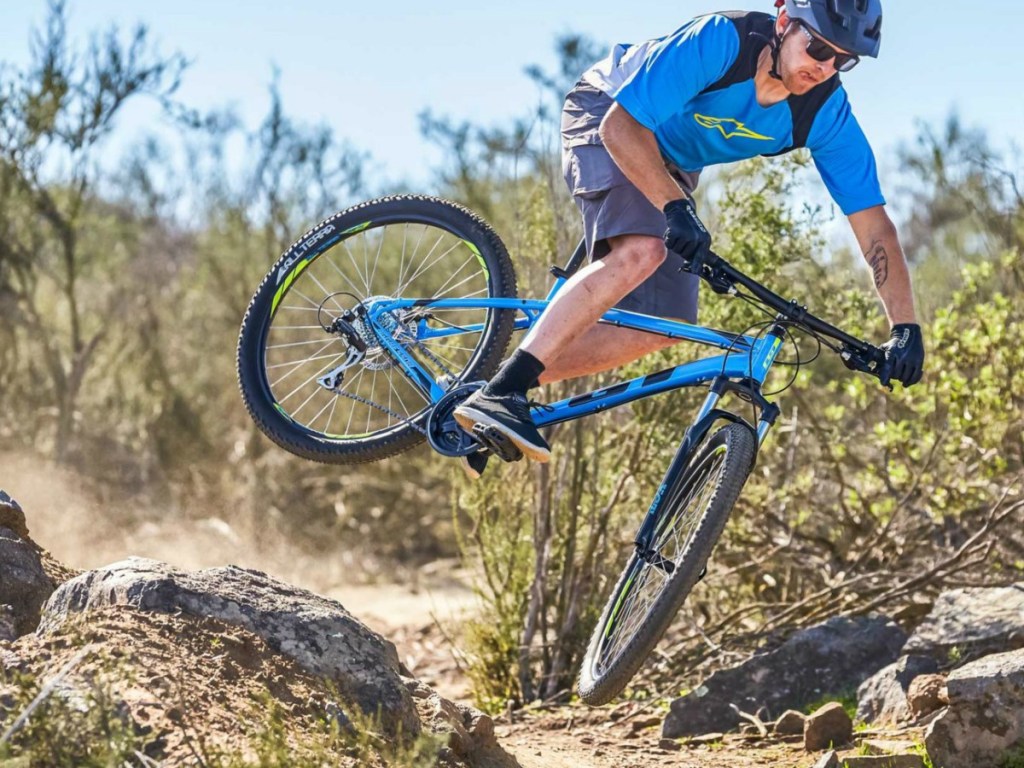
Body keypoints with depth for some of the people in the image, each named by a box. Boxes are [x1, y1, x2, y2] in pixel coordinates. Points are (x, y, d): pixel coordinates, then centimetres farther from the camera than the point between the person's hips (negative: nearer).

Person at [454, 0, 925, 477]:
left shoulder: (826, 113, -20)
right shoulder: (721, 40, -34)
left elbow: (872, 221, -17)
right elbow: (622, 125, -35)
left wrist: (905, 326, -25)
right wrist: (676, 207, -45)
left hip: (672, 160, 6)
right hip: (606, 118, -6)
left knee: (664, 327, -6)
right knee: (640, 253, -34)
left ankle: (518, 382, 2)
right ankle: (499, 393, -37)